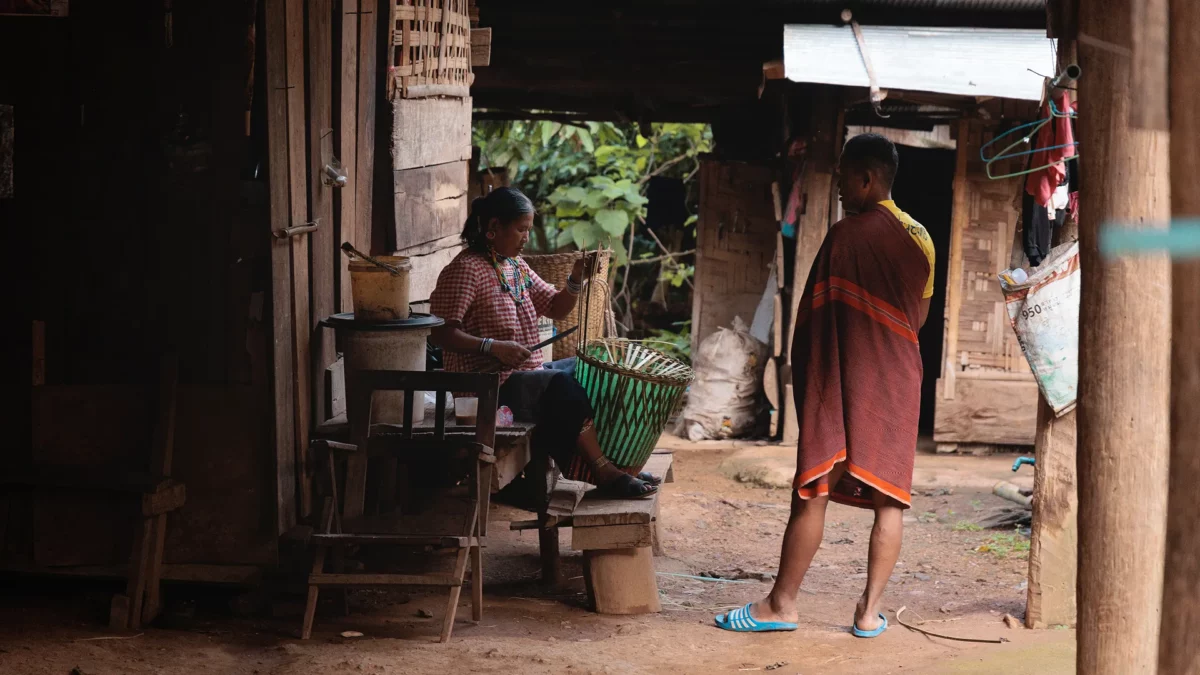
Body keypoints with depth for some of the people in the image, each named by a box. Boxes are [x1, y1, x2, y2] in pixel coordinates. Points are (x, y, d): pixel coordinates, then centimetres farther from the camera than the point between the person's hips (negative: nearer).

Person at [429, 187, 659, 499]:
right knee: (568, 386, -26)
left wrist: (576, 281, 0)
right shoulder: (465, 269, -13)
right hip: (493, 385, -10)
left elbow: (556, 308, 19)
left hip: (530, 373, 10)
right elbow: (440, 333, -20)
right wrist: (492, 347, -29)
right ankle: (604, 473, -19)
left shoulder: (516, 266, 15)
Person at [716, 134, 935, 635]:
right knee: (890, 499, 7)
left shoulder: (846, 235, -10)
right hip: (899, 382, 5)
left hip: (842, 382, -5)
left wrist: (803, 377, 6)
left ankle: (782, 603, 5)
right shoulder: (920, 240, 6)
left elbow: (814, 314, -6)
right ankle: (870, 610, 6)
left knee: (813, 492, 0)